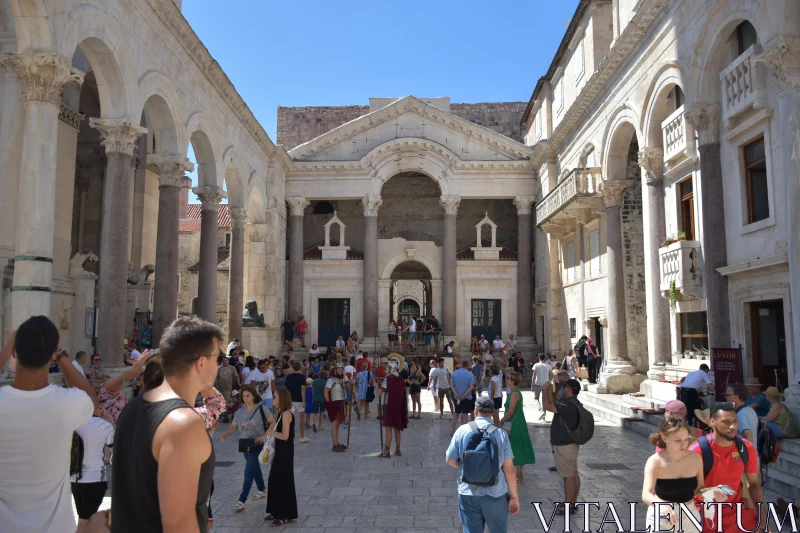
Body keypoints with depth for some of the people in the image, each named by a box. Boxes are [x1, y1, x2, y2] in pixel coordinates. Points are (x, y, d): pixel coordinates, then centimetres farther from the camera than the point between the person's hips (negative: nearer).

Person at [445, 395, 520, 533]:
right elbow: (508, 469, -6)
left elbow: (450, 460, 3)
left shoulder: (462, 430, -5)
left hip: (468, 493, 0)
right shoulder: (501, 434, -7)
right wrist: (514, 497, 3)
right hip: (496, 494, 0)